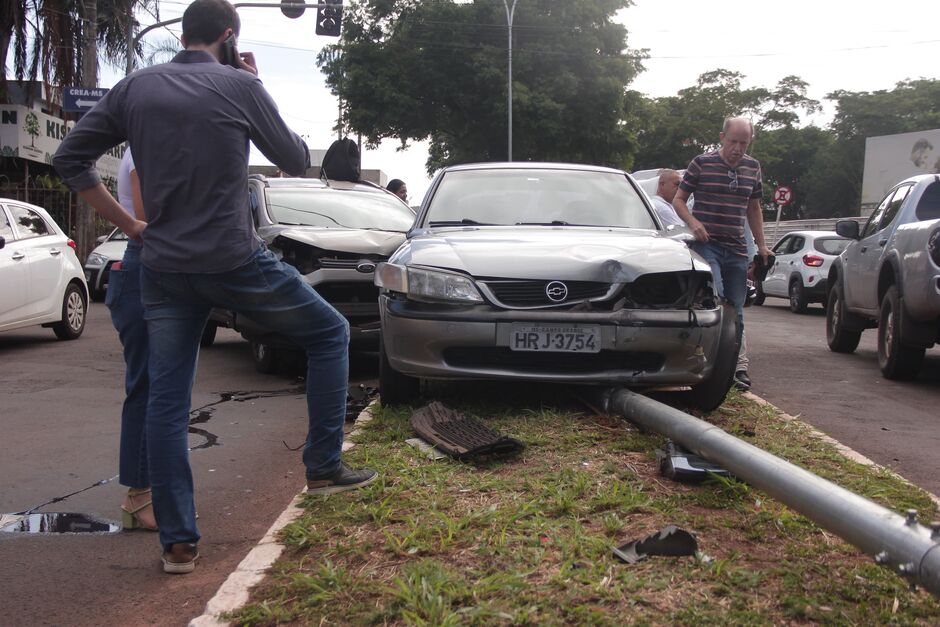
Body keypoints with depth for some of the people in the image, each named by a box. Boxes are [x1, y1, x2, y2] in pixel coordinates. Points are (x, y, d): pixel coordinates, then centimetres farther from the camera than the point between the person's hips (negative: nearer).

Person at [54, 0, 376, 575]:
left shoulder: (135, 88, 7)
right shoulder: (240, 86, -4)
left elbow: (71, 160, 7)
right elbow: (297, 160, 7)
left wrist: (128, 225, 10)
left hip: (163, 270, 4)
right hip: (235, 263, -4)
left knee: (166, 402, 9)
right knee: (330, 333, 16)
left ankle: (178, 542, 11)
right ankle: (325, 466, 14)